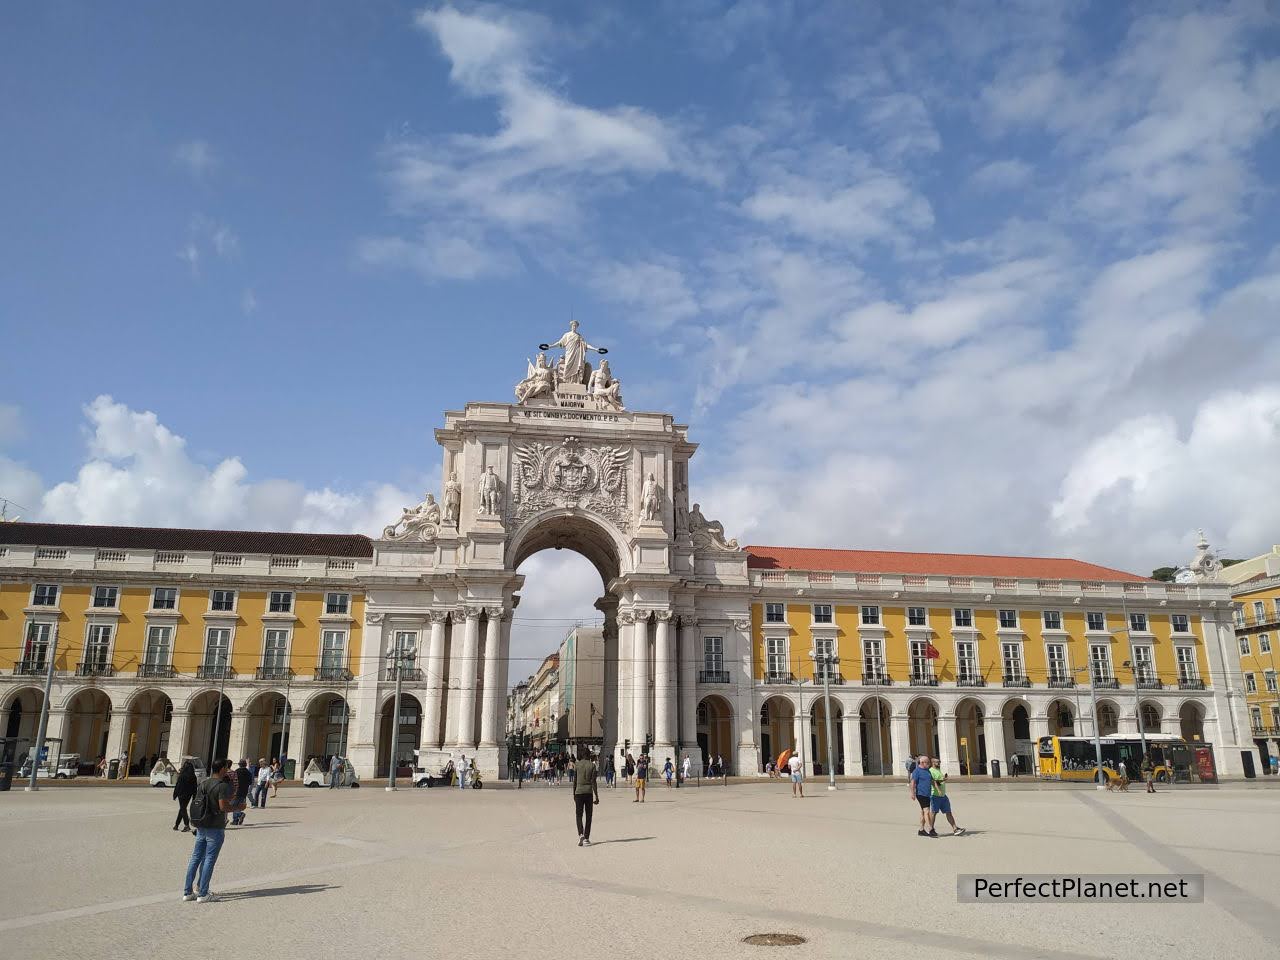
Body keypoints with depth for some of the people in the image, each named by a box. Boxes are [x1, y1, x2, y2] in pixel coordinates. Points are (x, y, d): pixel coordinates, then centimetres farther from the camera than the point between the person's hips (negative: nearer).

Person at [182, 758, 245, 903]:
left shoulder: (204, 783, 8)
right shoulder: (223, 785, -16)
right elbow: (223, 807, -22)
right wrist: (239, 808, -5)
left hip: (201, 826, 7)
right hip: (215, 828, -7)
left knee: (196, 858, 11)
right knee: (210, 860, 0)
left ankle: (187, 892, 14)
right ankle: (202, 894, 3)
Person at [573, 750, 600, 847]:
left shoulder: (576, 765, 4)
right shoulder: (592, 765, 0)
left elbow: (574, 781, 6)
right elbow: (593, 782, -5)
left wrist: (574, 794, 15)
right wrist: (596, 796, -2)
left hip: (579, 792, 0)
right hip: (589, 792, 0)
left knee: (579, 815, 7)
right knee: (588, 816, 8)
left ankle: (581, 834, -15)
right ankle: (586, 838, 7)